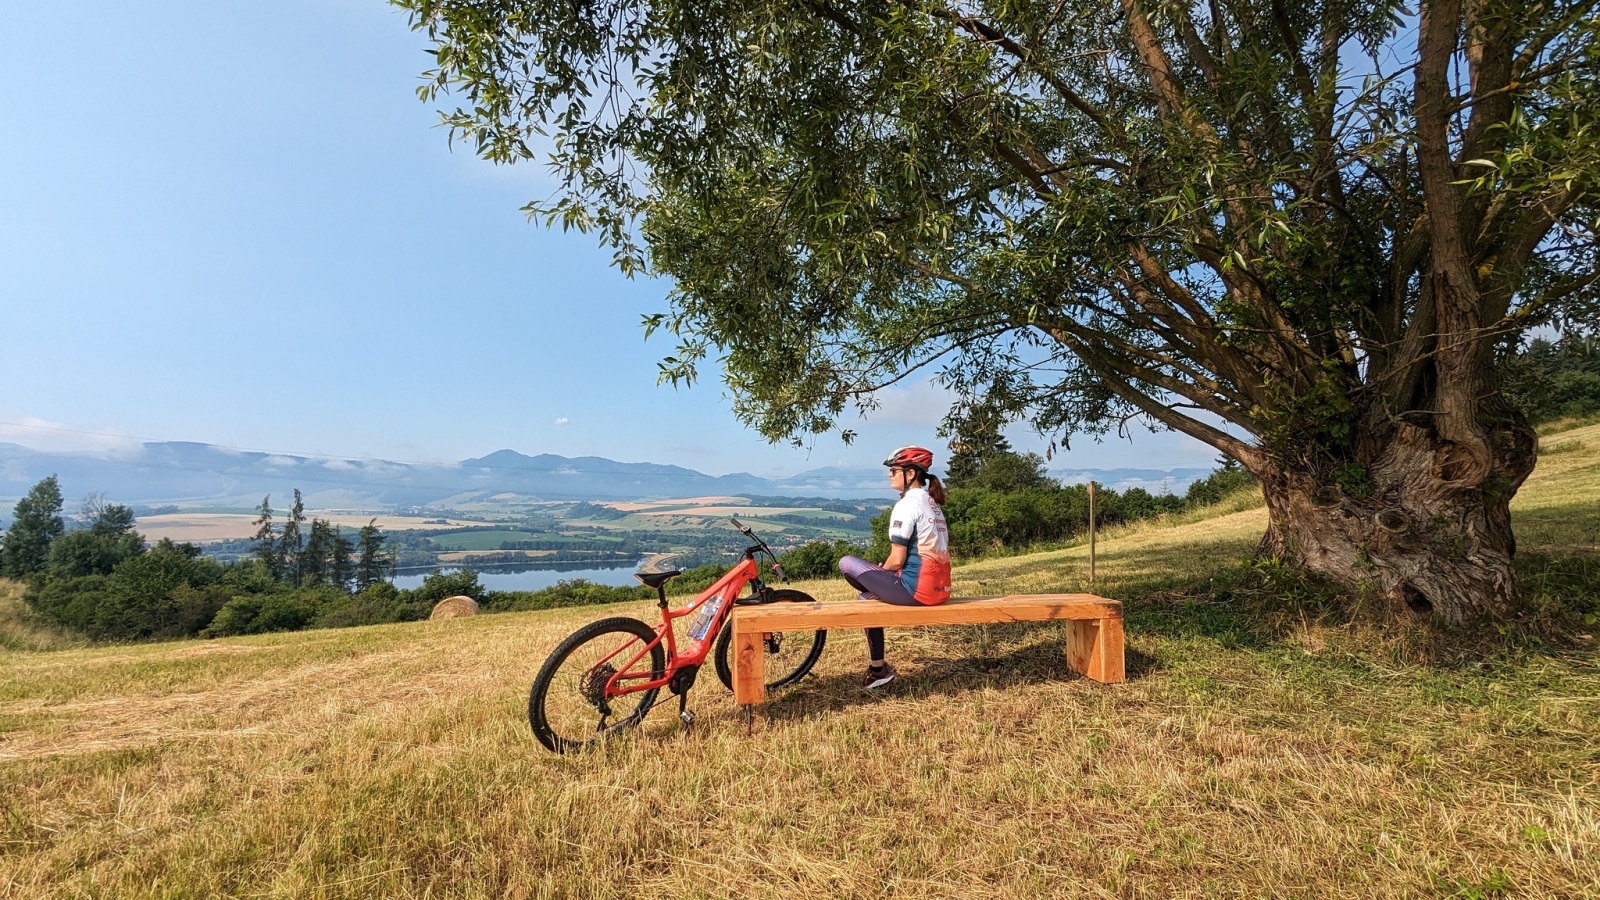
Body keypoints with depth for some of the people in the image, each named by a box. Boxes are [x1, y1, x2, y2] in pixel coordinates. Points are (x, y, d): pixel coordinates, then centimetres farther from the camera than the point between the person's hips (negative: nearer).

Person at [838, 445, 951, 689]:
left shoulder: (906, 504, -13)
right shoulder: (932, 502, 14)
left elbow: (897, 560, -16)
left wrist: (879, 571, 6)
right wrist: (882, 572, 18)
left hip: (916, 588, -9)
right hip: (939, 587, 9)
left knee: (847, 563, 2)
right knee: (869, 597, 26)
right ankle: (877, 668, 27)